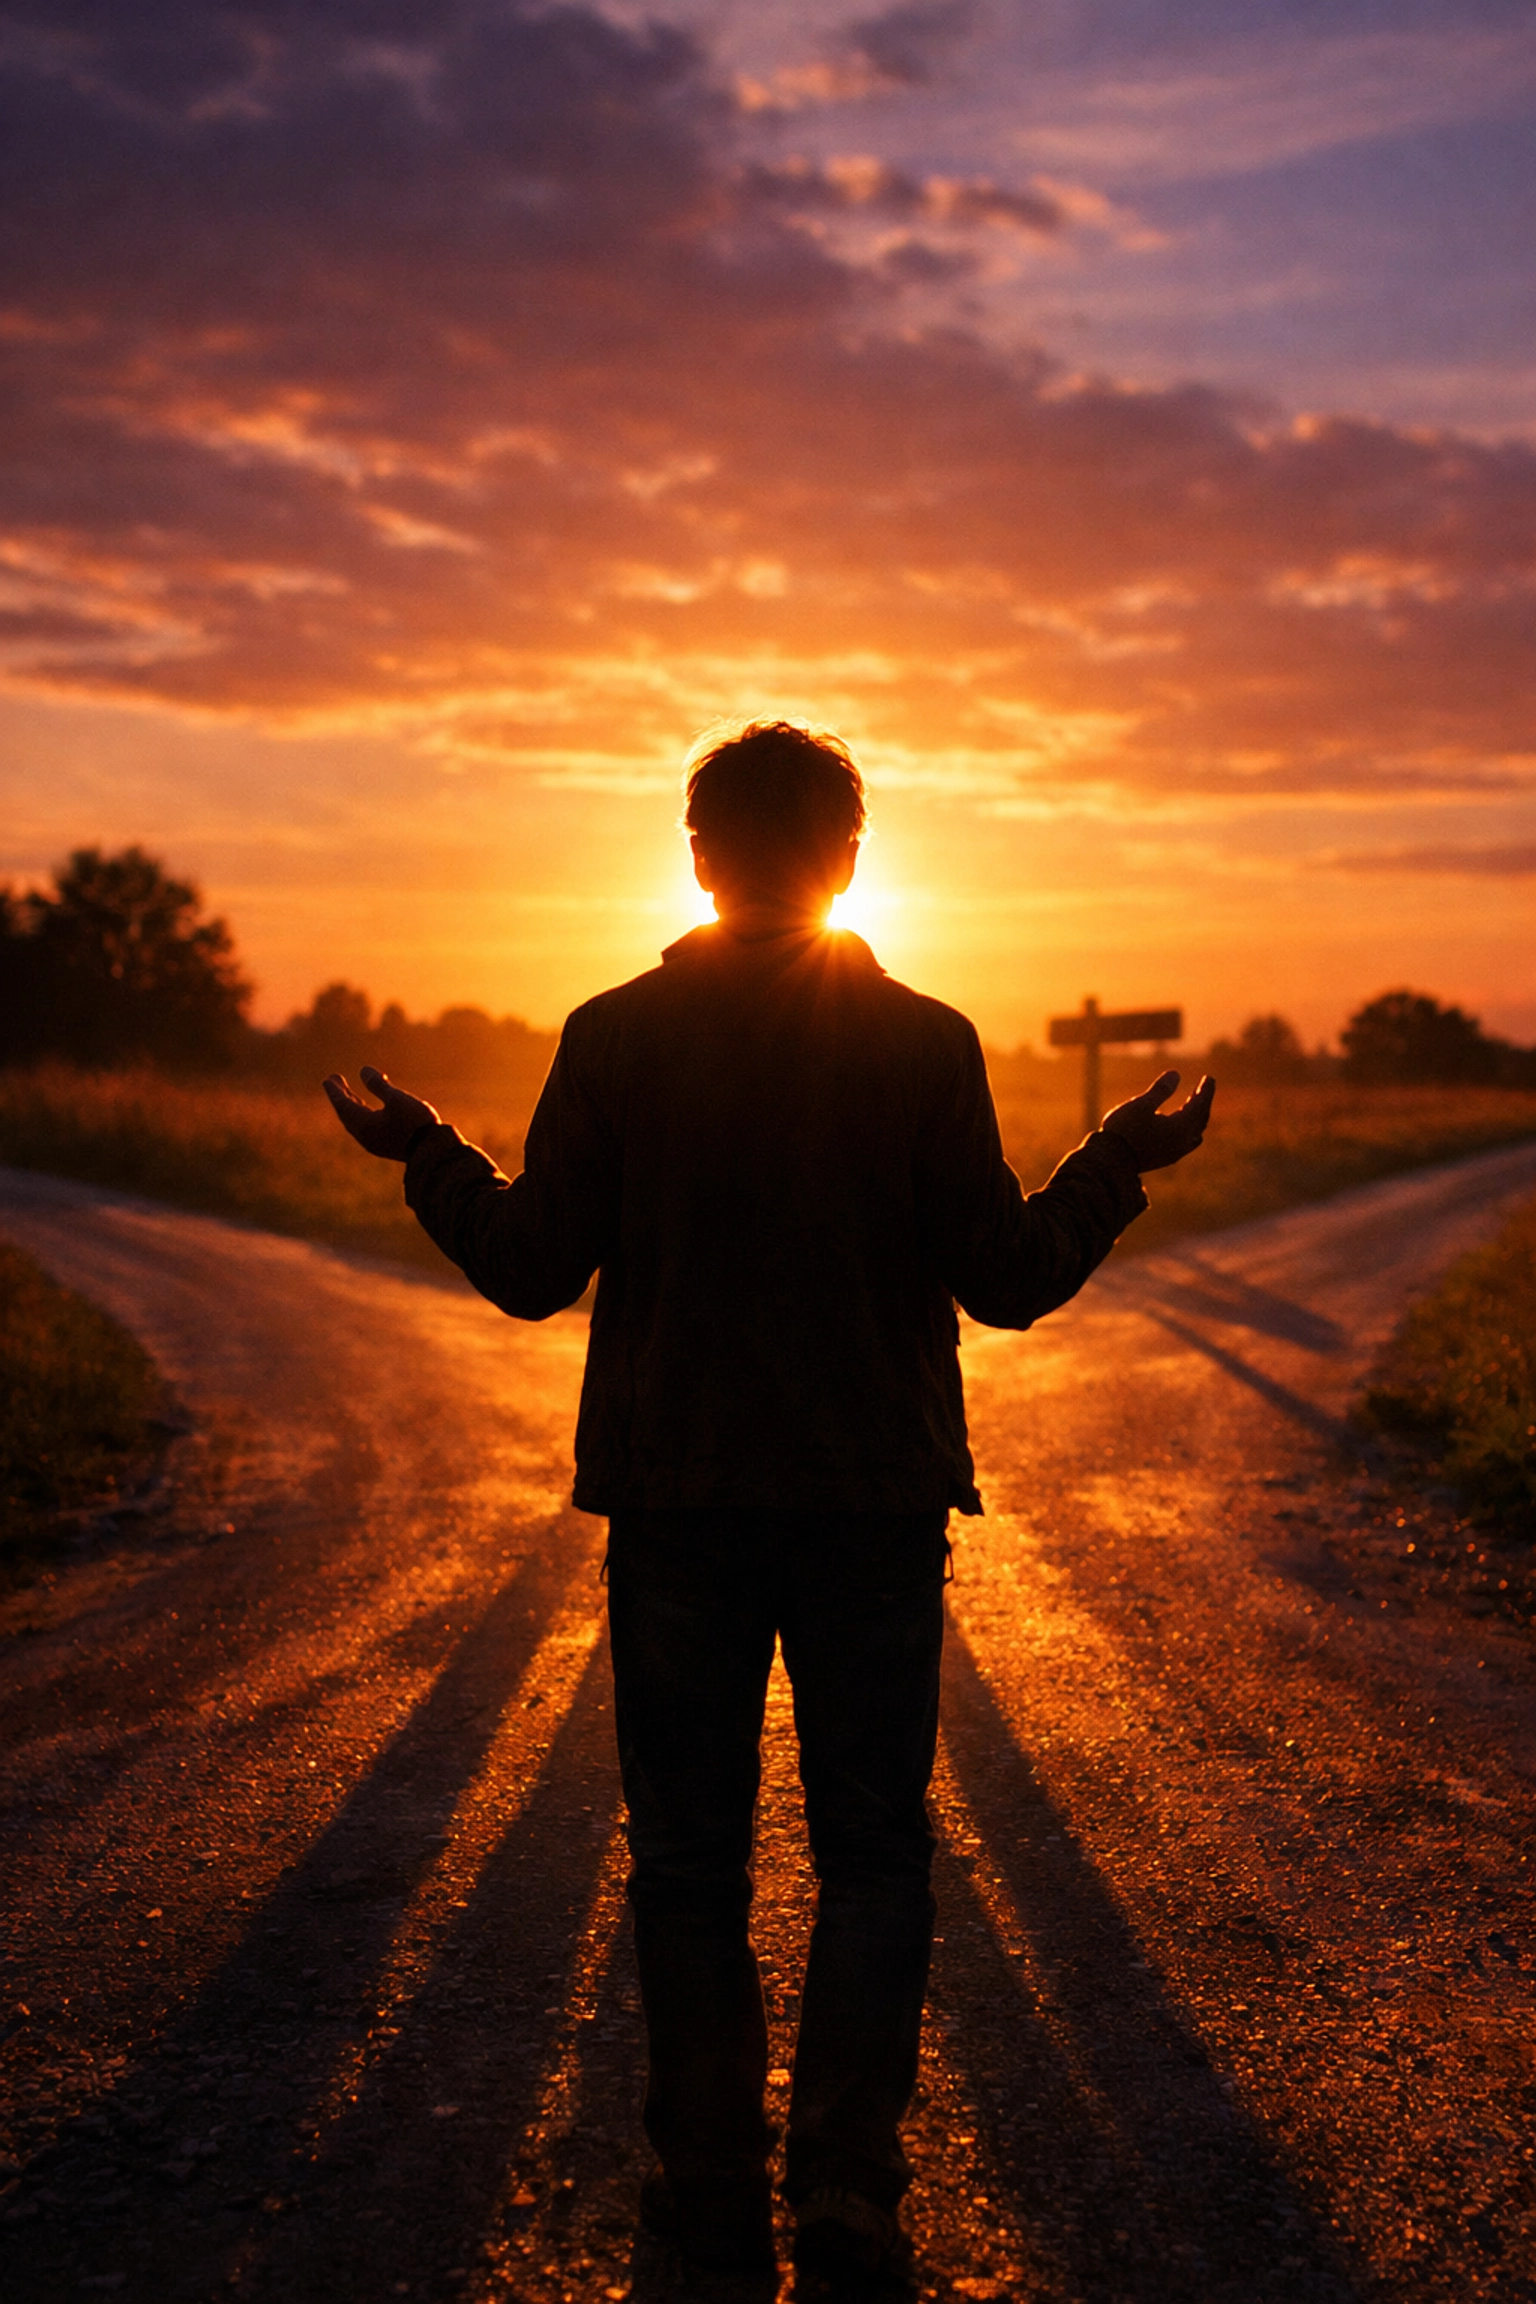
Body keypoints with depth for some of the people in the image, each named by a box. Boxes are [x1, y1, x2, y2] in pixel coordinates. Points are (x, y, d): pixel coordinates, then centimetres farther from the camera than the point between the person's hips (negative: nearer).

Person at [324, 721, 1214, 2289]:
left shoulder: (615, 1037, -4)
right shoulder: (925, 1043, -5)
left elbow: (531, 1272, -3)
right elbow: (1009, 1282, -5)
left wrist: (426, 1158, 13)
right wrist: (1120, 1163, 9)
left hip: (678, 1501, 0)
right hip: (875, 1502, 0)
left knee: (688, 1853, 11)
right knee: (872, 1852, 11)